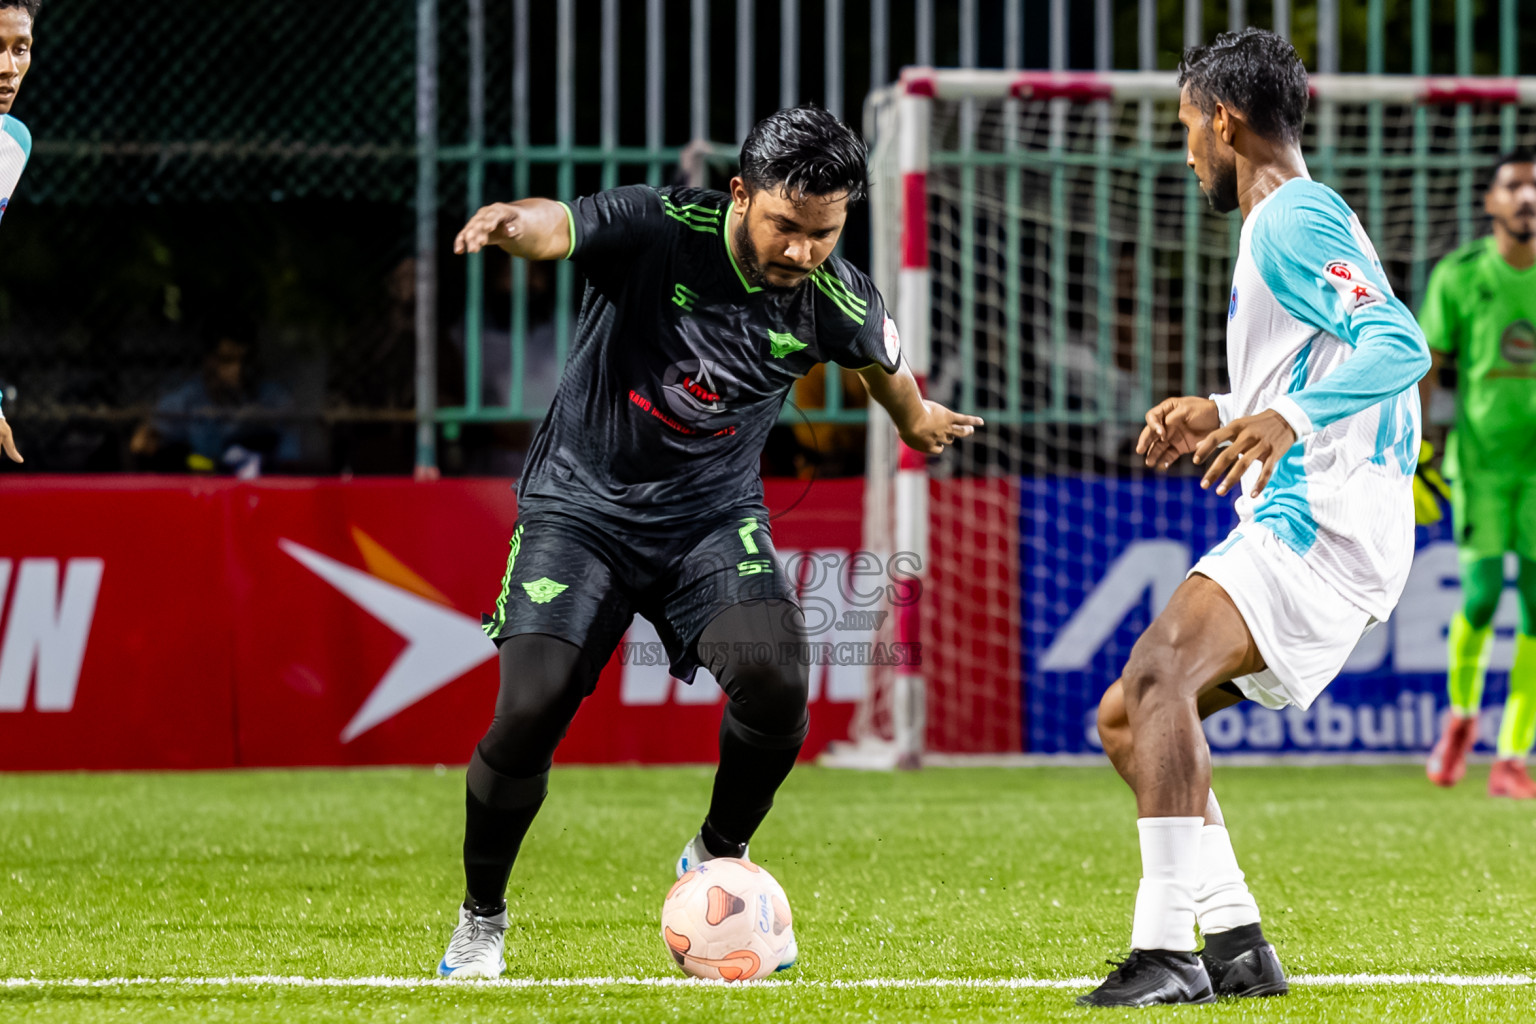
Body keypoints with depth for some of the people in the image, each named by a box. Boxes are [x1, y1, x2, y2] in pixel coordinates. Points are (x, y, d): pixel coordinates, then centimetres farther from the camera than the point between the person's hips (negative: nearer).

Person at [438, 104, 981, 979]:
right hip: (583, 504, -2)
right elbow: (556, 228, -36)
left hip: (713, 515, 2)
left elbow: (883, 360, 15)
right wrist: (511, 220, -61)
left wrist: (918, 420, 35)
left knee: (773, 681, -23)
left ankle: (717, 863, 8)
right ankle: (480, 925, 8)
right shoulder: (661, 231, -19)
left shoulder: (835, 303, -9)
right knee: (529, 712, -17)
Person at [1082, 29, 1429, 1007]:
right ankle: (1235, 942, 4)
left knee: (1161, 670, -30)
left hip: (1324, 522, -11)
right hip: (1297, 526, 11)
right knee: (1125, 717, 11)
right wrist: (1222, 414, 29)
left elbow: (1402, 346, -23)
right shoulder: (1299, 220, 25)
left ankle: (1166, 951, -38)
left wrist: (1289, 419, -34)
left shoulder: (1292, 220, -8)